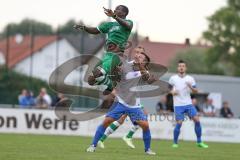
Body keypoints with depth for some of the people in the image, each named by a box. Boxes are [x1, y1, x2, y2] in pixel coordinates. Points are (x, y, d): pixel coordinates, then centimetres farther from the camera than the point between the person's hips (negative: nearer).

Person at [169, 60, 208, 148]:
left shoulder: (190, 79, 5)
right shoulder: (173, 78, 1)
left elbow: (195, 91, 6)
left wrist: (191, 87, -15)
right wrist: (172, 92, -10)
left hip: (188, 104, 2)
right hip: (178, 105, -2)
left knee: (197, 120, -10)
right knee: (179, 123, -12)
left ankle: (199, 142, 0)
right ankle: (175, 142, 7)